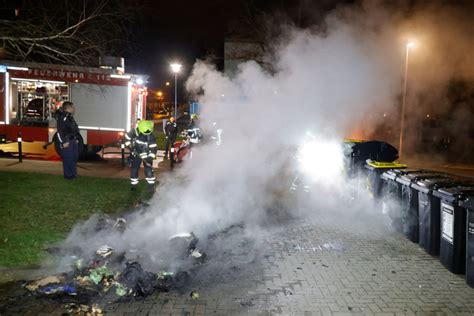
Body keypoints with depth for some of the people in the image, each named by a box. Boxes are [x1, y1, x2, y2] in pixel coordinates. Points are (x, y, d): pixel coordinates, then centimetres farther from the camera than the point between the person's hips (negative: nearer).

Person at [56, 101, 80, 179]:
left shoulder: (70, 117, 16)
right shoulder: (63, 117, -15)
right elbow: (60, 131, -20)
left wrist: (76, 139, 17)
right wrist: (63, 142, -22)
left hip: (73, 141, 10)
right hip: (67, 143, -10)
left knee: (74, 157, 17)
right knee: (68, 158, -5)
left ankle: (73, 173, 29)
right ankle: (68, 175, 3)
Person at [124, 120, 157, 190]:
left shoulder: (151, 137, -23)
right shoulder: (134, 132, -19)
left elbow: (153, 149, -23)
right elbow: (127, 137, -1)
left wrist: (150, 158, -32)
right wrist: (129, 146, -11)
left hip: (146, 155, -2)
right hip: (136, 154, 2)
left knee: (149, 170, -10)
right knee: (134, 170, 4)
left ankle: (151, 186, 2)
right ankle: (134, 185, 21)